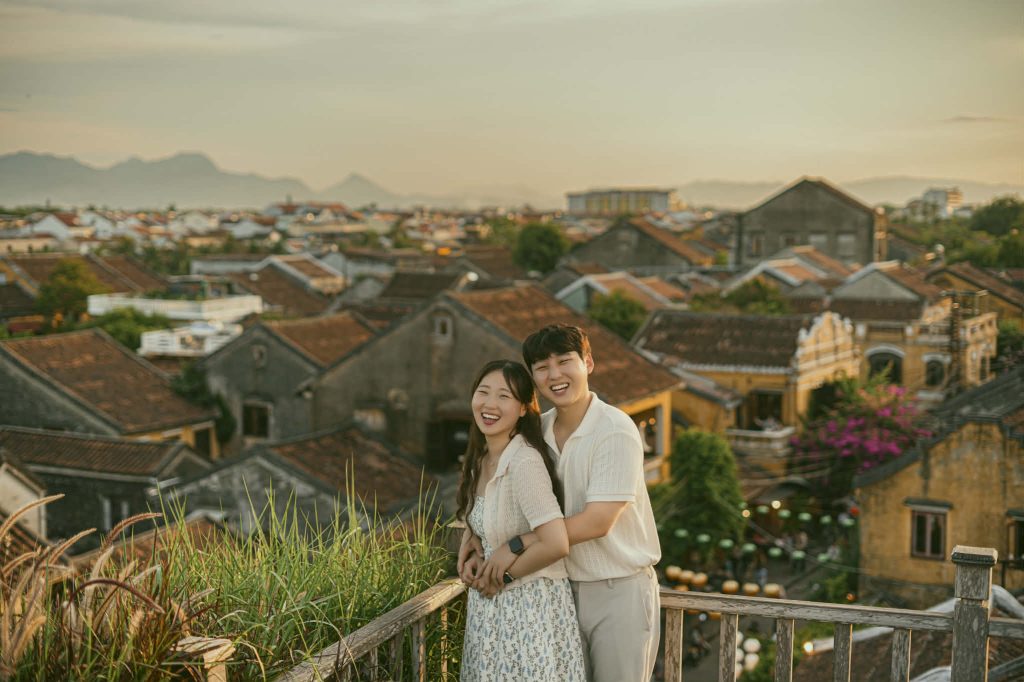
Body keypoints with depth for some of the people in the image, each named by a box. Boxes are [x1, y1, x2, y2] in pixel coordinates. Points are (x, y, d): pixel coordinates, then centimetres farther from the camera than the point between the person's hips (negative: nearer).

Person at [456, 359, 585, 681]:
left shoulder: (524, 461, -22)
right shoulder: (480, 460, 4)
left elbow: (556, 544, -29)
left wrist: (504, 576, -15)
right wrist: (475, 560, 0)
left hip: (530, 606, -8)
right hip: (491, 605, 8)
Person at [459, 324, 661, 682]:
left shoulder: (616, 430, -17)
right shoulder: (538, 430, 2)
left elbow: (597, 521, -22)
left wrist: (517, 545, -18)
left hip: (619, 589, -5)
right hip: (566, 587, 5)